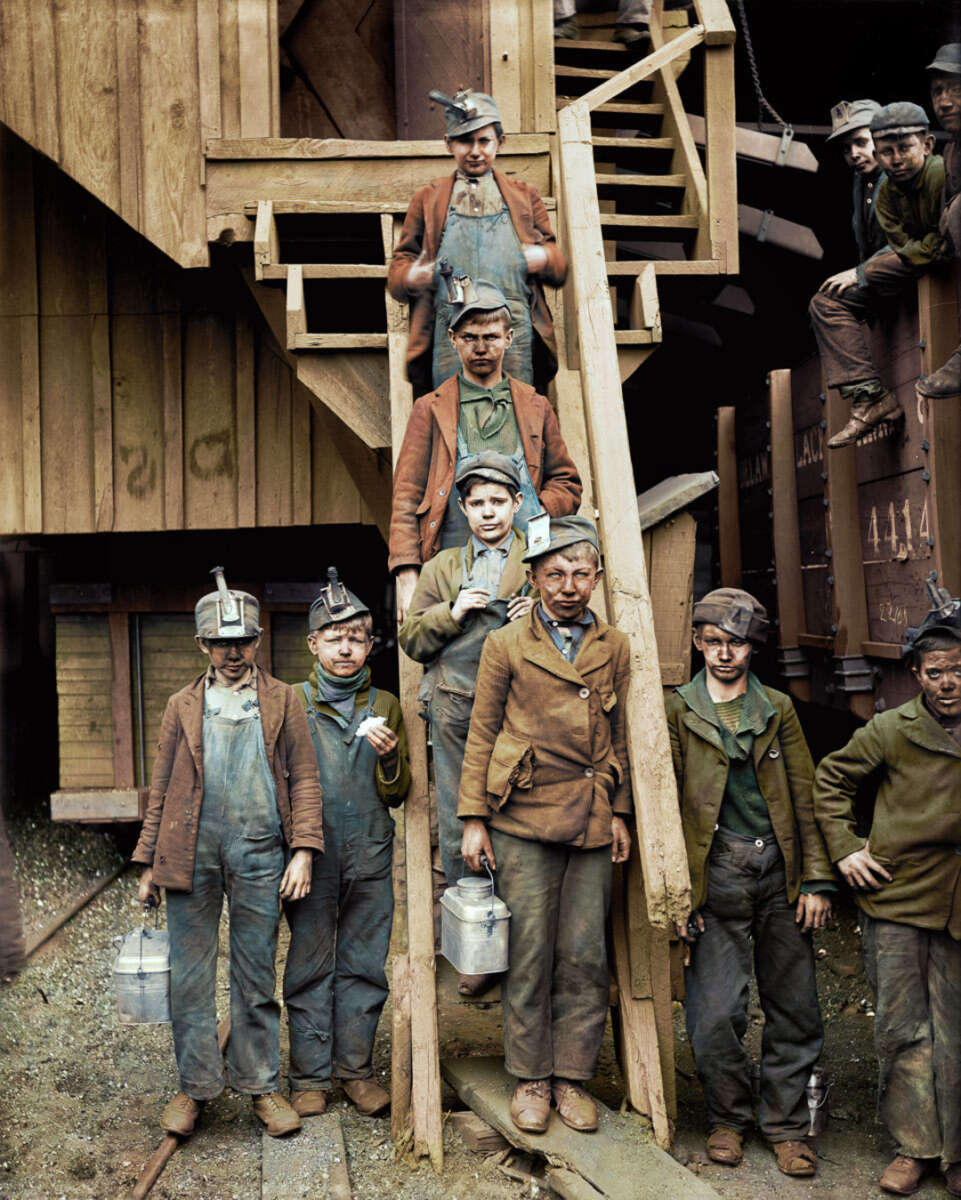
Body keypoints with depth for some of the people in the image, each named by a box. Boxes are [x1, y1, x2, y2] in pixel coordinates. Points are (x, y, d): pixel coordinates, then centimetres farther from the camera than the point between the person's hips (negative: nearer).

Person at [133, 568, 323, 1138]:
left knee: (257, 975, 6)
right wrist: (149, 863, 9)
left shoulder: (283, 700, 8)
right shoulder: (183, 706, 12)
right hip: (191, 852, 1)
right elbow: (162, 788, 13)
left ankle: (261, 1084, 18)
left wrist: (303, 850, -6)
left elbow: (304, 778, 4)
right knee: (190, 974, 5)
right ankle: (196, 1087, 17)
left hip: (258, 852, -1)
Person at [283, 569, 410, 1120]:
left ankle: (357, 1068, 19)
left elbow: (397, 794, 9)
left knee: (364, 964, 6)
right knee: (310, 965, 4)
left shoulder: (386, 706, 9)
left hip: (370, 856, 2)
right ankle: (310, 1076, 14)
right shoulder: (293, 702, 4)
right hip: (311, 853, -1)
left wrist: (388, 756, -12)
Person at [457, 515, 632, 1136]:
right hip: (525, 819, -2)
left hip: (593, 825, 3)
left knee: (585, 956, 4)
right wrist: (474, 818, -1)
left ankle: (573, 1077, 17)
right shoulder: (506, 644, 3)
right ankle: (531, 1079, 14)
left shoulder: (616, 648, 11)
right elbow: (482, 734, 4)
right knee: (529, 955, 0)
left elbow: (620, 737, 15)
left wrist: (621, 813, 10)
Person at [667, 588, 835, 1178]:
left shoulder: (779, 709, 11)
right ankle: (729, 1118, 20)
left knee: (794, 1009, 7)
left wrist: (817, 880, 2)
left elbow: (805, 796, 9)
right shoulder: (677, 711, 4)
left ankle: (787, 1126, 23)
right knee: (716, 1014, -3)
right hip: (715, 873, -2)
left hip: (780, 870, 2)